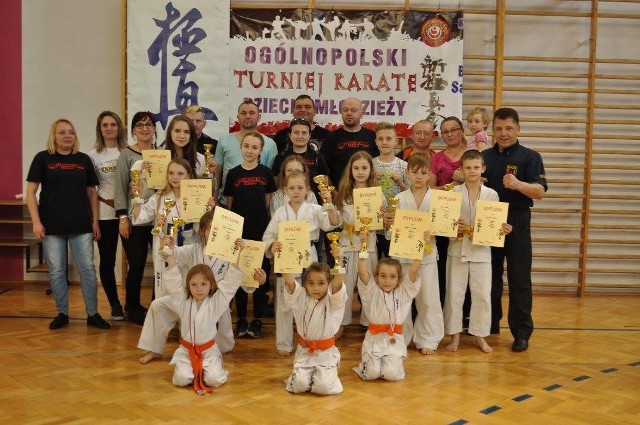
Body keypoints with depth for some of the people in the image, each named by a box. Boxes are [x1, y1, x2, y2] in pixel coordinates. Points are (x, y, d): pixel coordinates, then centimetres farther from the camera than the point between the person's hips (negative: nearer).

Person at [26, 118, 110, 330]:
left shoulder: (84, 159, 7)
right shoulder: (43, 158, 1)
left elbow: (92, 192, 11)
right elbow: (31, 192, -1)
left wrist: (95, 221, 6)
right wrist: (36, 221, -9)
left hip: (81, 225, 2)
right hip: (52, 225, -1)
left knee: (87, 269, 2)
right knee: (56, 271, 6)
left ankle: (93, 314, 12)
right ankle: (62, 314, 19)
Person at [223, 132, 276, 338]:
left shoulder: (266, 173, 0)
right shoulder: (233, 173, 1)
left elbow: (269, 201, 5)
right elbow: (229, 204, 6)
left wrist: (261, 218, -2)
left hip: (261, 230, 0)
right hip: (239, 230, 1)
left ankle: (257, 320, 16)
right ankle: (241, 319, 18)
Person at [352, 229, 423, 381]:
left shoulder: (403, 292, 1)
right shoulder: (371, 292, -3)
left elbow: (413, 272, -12)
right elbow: (362, 271, -19)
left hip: (394, 340, 1)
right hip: (374, 339, -1)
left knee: (391, 374, -13)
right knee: (371, 374, -12)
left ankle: (396, 362, 21)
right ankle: (368, 363, 23)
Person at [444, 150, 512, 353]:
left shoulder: (491, 194, 1)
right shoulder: (453, 193, -2)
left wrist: (503, 229, -16)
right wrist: (454, 226, -21)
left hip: (481, 250, 1)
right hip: (458, 248, 0)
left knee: (482, 294, 5)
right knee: (454, 293, 6)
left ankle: (480, 336, 20)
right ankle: (455, 335, 19)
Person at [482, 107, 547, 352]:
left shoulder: (530, 157, -3)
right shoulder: (484, 156, 9)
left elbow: (540, 191, -13)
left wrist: (518, 184, -31)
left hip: (517, 223, -4)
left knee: (519, 279, 0)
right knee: (489, 276, 13)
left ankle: (521, 332, 9)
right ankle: (489, 324, 27)